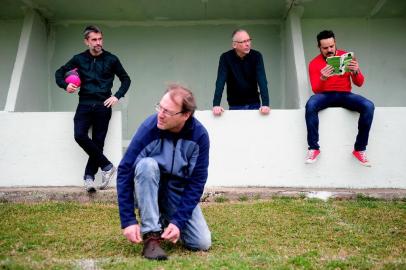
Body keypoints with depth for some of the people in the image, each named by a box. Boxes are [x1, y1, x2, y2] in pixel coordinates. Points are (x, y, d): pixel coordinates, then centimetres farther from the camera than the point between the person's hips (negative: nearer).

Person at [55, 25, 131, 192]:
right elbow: (59, 73, 16)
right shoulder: (79, 59, 9)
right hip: (85, 104, 1)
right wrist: (65, 85, -5)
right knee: (80, 135, -19)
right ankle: (106, 166, -7)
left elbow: (126, 79, 12)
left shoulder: (111, 59, 5)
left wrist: (117, 96, -3)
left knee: (98, 141, -3)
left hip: (103, 105, -1)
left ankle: (89, 176, 6)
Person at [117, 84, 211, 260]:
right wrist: (128, 221, -26)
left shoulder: (199, 135, -20)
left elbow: (197, 182, -16)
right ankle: (151, 235, -25)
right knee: (147, 164, -34)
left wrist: (178, 221, -24)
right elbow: (124, 171, -23)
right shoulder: (149, 127, -25)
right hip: (148, 189, -1)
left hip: (179, 193, 2)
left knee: (202, 243, -14)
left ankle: (167, 220, 16)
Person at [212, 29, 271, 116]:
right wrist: (216, 105, -33)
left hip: (254, 104, 1)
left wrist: (265, 104, -31)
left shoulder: (256, 56, -9)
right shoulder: (225, 58, -11)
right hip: (235, 106, -1)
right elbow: (220, 82, -19)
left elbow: (262, 80, -18)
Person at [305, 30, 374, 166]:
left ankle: (360, 149, -17)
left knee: (369, 106, -27)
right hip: (325, 95, -1)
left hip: (345, 95, 2)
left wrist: (356, 72, -20)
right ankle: (314, 148, -26)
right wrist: (322, 78, -29)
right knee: (310, 104, -36)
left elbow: (359, 83, 3)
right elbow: (316, 90, -8)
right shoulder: (314, 63, -1)